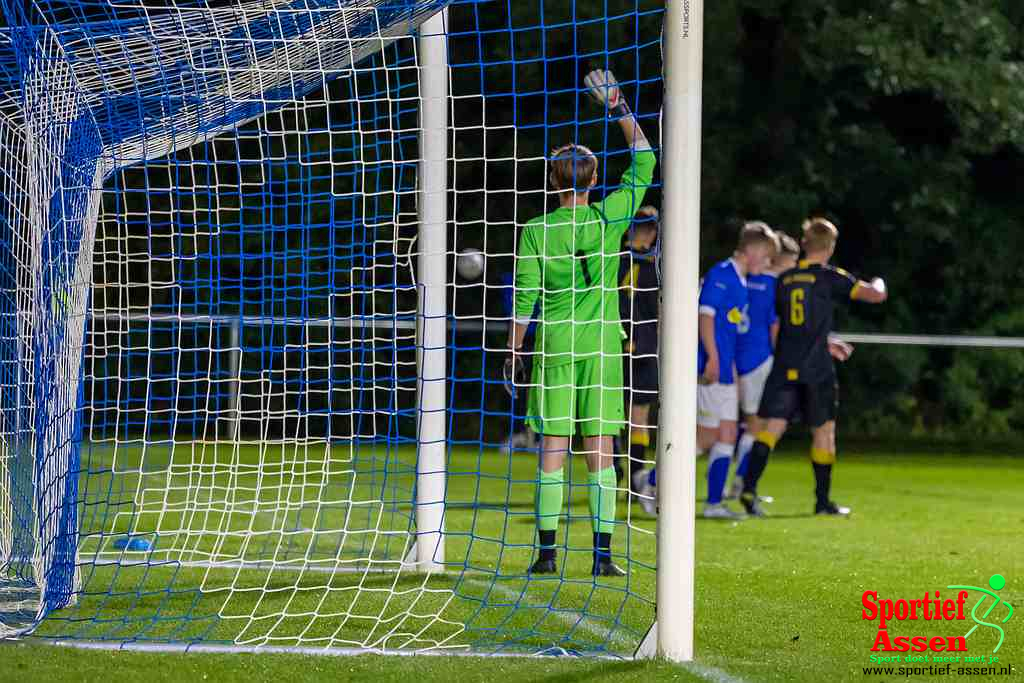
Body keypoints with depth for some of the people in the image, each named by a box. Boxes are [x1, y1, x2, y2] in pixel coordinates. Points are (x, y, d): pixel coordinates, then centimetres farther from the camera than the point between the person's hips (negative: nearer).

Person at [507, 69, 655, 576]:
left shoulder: (537, 230, -3)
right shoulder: (609, 217, -2)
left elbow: (524, 300, -1)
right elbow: (644, 162, 9)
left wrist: (513, 350, 9)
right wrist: (619, 109, 14)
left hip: (554, 344, 0)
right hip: (601, 343, 1)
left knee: (553, 449, 2)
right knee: (600, 449, 2)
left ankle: (547, 551, 0)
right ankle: (602, 554, -1)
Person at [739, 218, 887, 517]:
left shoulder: (784, 279, 11)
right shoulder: (830, 277, -3)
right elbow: (876, 295, -6)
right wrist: (878, 284, 20)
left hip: (784, 368, 3)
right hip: (817, 369, -3)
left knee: (772, 427, -5)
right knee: (823, 431, 12)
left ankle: (749, 488, -23)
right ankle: (823, 501, 18)